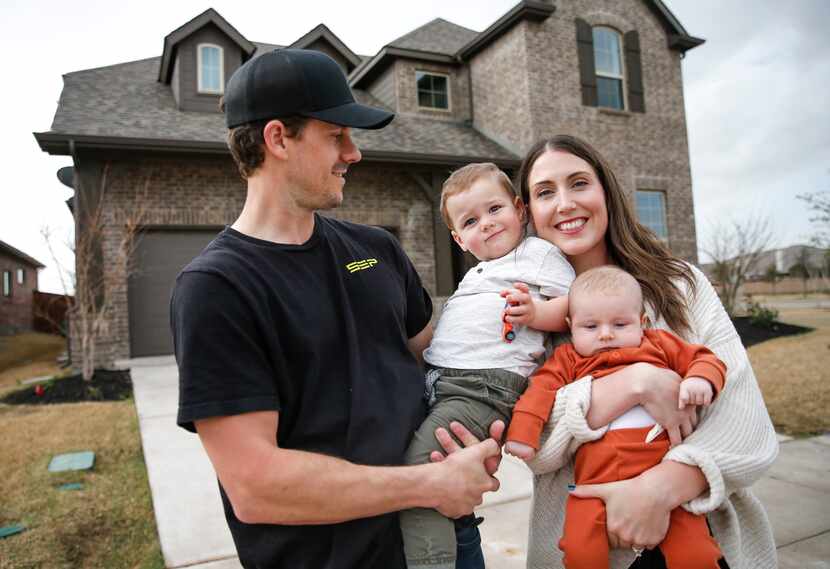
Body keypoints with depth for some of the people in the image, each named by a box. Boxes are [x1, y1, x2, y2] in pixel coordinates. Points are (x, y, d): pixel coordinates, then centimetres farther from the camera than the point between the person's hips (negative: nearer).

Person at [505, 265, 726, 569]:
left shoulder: (660, 345, 18)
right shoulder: (568, 359, 14)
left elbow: (703, 359, 18)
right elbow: (542, 388, 3)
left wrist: (701, 379, -5)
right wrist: (523, 433, -10)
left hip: (666, 474, 1)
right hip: (597, 476, 0)